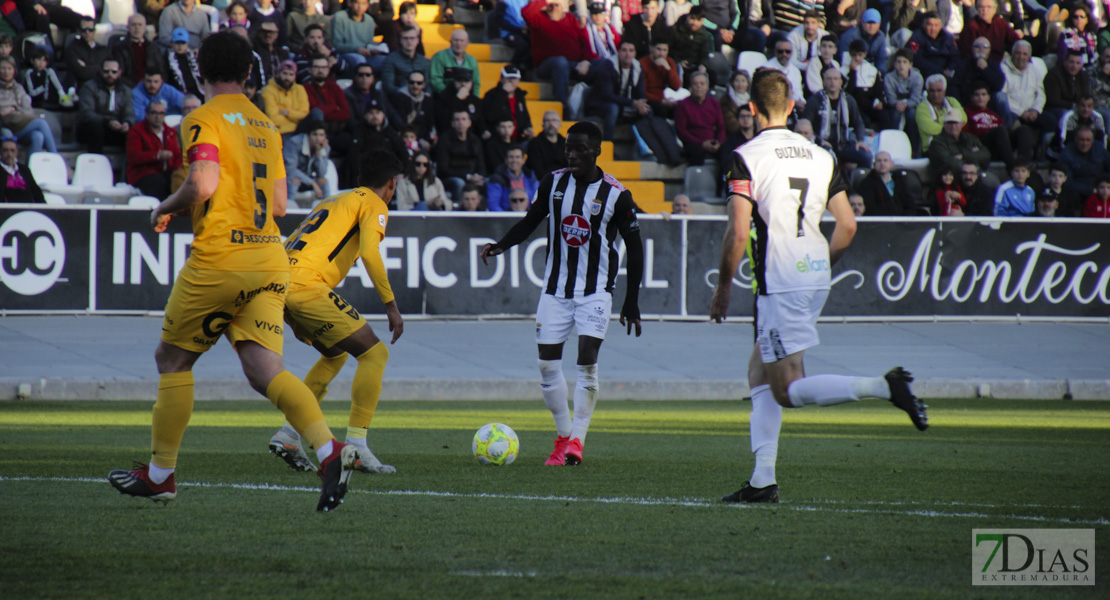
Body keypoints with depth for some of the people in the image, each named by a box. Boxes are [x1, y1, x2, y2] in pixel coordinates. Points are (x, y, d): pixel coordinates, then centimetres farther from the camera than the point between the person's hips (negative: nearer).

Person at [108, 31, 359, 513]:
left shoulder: (205, 120, -5)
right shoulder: (266, 126, 17)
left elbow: (202, 184, -19)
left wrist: (164, 209, -1)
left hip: (218, 257, -6)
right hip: (269, 258, 6)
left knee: (172, 359, 12)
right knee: (264, 369, -5)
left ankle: (160, 473, 18)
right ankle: (330, 450, -28)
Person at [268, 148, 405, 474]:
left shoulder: (333, 200, 31)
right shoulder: (374, 204, 6)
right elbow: (369, 253, -12)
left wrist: (297, 319, 34)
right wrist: (391, 306, -8)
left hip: (282, 284, 9)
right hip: (308, 285, -9)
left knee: (335, 355, 27)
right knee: (374, 353, -3)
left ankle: (288, 434, 19)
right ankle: (356, 447, -11)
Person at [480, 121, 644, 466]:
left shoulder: (616, 194, -7)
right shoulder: (554, 183, 1)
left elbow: (634, 247, 1)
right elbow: (531, 221, 13)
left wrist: (631, 302, 1)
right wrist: (501, 245, -7)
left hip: (595, 290, -4)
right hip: (555, 288, 4)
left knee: (587, 359, -17)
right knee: (548, 363, 0)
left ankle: (577, 439, -12)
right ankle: (563, 435, 15)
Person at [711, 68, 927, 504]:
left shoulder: (747, 157, -9)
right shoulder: (819, 156, 9)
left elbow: (738, 232, -16)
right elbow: (847, 226, 9)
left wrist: (723, 288, -3)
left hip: (779, 283, -7)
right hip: (815, 278, 7)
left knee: (788, 391, -5)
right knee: (759, 374, 16)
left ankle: (883, 386, -22)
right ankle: (763, 480, 9)